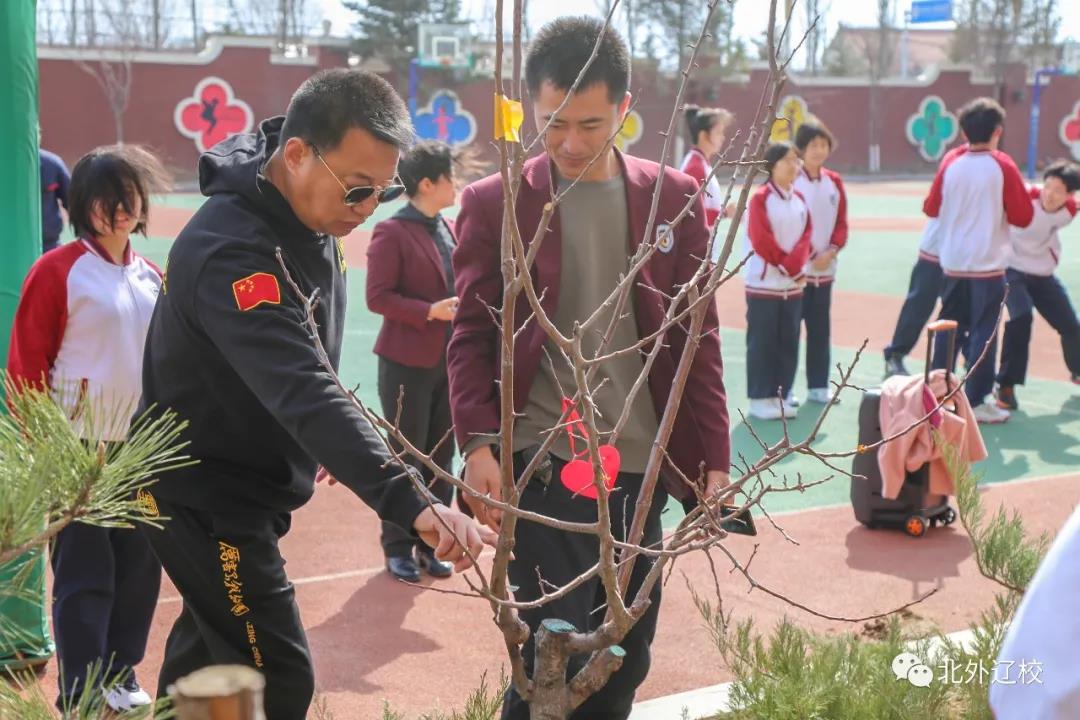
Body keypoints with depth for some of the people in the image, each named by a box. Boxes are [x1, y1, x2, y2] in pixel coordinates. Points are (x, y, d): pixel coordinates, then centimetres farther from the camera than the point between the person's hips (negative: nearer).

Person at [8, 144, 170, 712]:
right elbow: (26, 367, -9)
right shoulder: (56, 271, -8)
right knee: (84, 573, 0)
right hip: (79, 449, -6)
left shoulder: (151, 278, 10)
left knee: (140, 564, 11)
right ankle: (79, 697, 11)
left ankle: (120, 676, 27)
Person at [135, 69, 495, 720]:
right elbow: (303, 393, -44)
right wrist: (410, 502, -52)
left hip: (250, 486, 9)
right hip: (205, 498, -9)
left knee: (206, 653, 22)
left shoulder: (310, 215, -2)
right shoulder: (231, 250, -31)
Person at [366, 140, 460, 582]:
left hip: (448, 360, 7)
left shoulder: (445, 229, 12)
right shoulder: (392, 232, -12)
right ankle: (398, 547, 15)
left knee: (440, 456, 11)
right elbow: (377, 297, -15)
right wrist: (429, 311, -23)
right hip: (407, 362, -7)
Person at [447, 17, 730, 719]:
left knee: (626, 659, 12)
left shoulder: (674, 198, 5)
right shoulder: (494, 203, -2)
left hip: (642, 466, 3)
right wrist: (478, 445, -14)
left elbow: (698, 340, 7)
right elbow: (472, 337, 0)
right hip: (542, 464, -3)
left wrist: (713, 460, 4)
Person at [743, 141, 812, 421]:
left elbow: (806, 236, 3)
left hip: (793, 284, 6)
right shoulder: (760, 198, -9)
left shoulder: (799, 199, 9)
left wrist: (794, 266, -13)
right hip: (764, 282, -6)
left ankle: (780, 395, 16)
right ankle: (759, 399, 4)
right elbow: (761, 241, -15)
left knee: (788, 343, 8)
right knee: (761, 343, -1)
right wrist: (786, 265, -14)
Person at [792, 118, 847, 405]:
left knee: (820, 328, 11)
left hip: (825, 269, 5)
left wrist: (831, 251, -8)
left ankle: (818, 386, 19)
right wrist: (809, 255, -13)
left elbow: (841, 222, 9)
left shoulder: (834, 181, 8)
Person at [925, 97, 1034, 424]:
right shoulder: (1002, 166, -10)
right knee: (983, 333, 1)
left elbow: (931, 208, 9)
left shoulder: (951, 165, -1)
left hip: (953, 263, 4)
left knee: (949, 329, 15)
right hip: (988, 265, -4)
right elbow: (1022, 216, -7)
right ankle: (976, 402, 2)